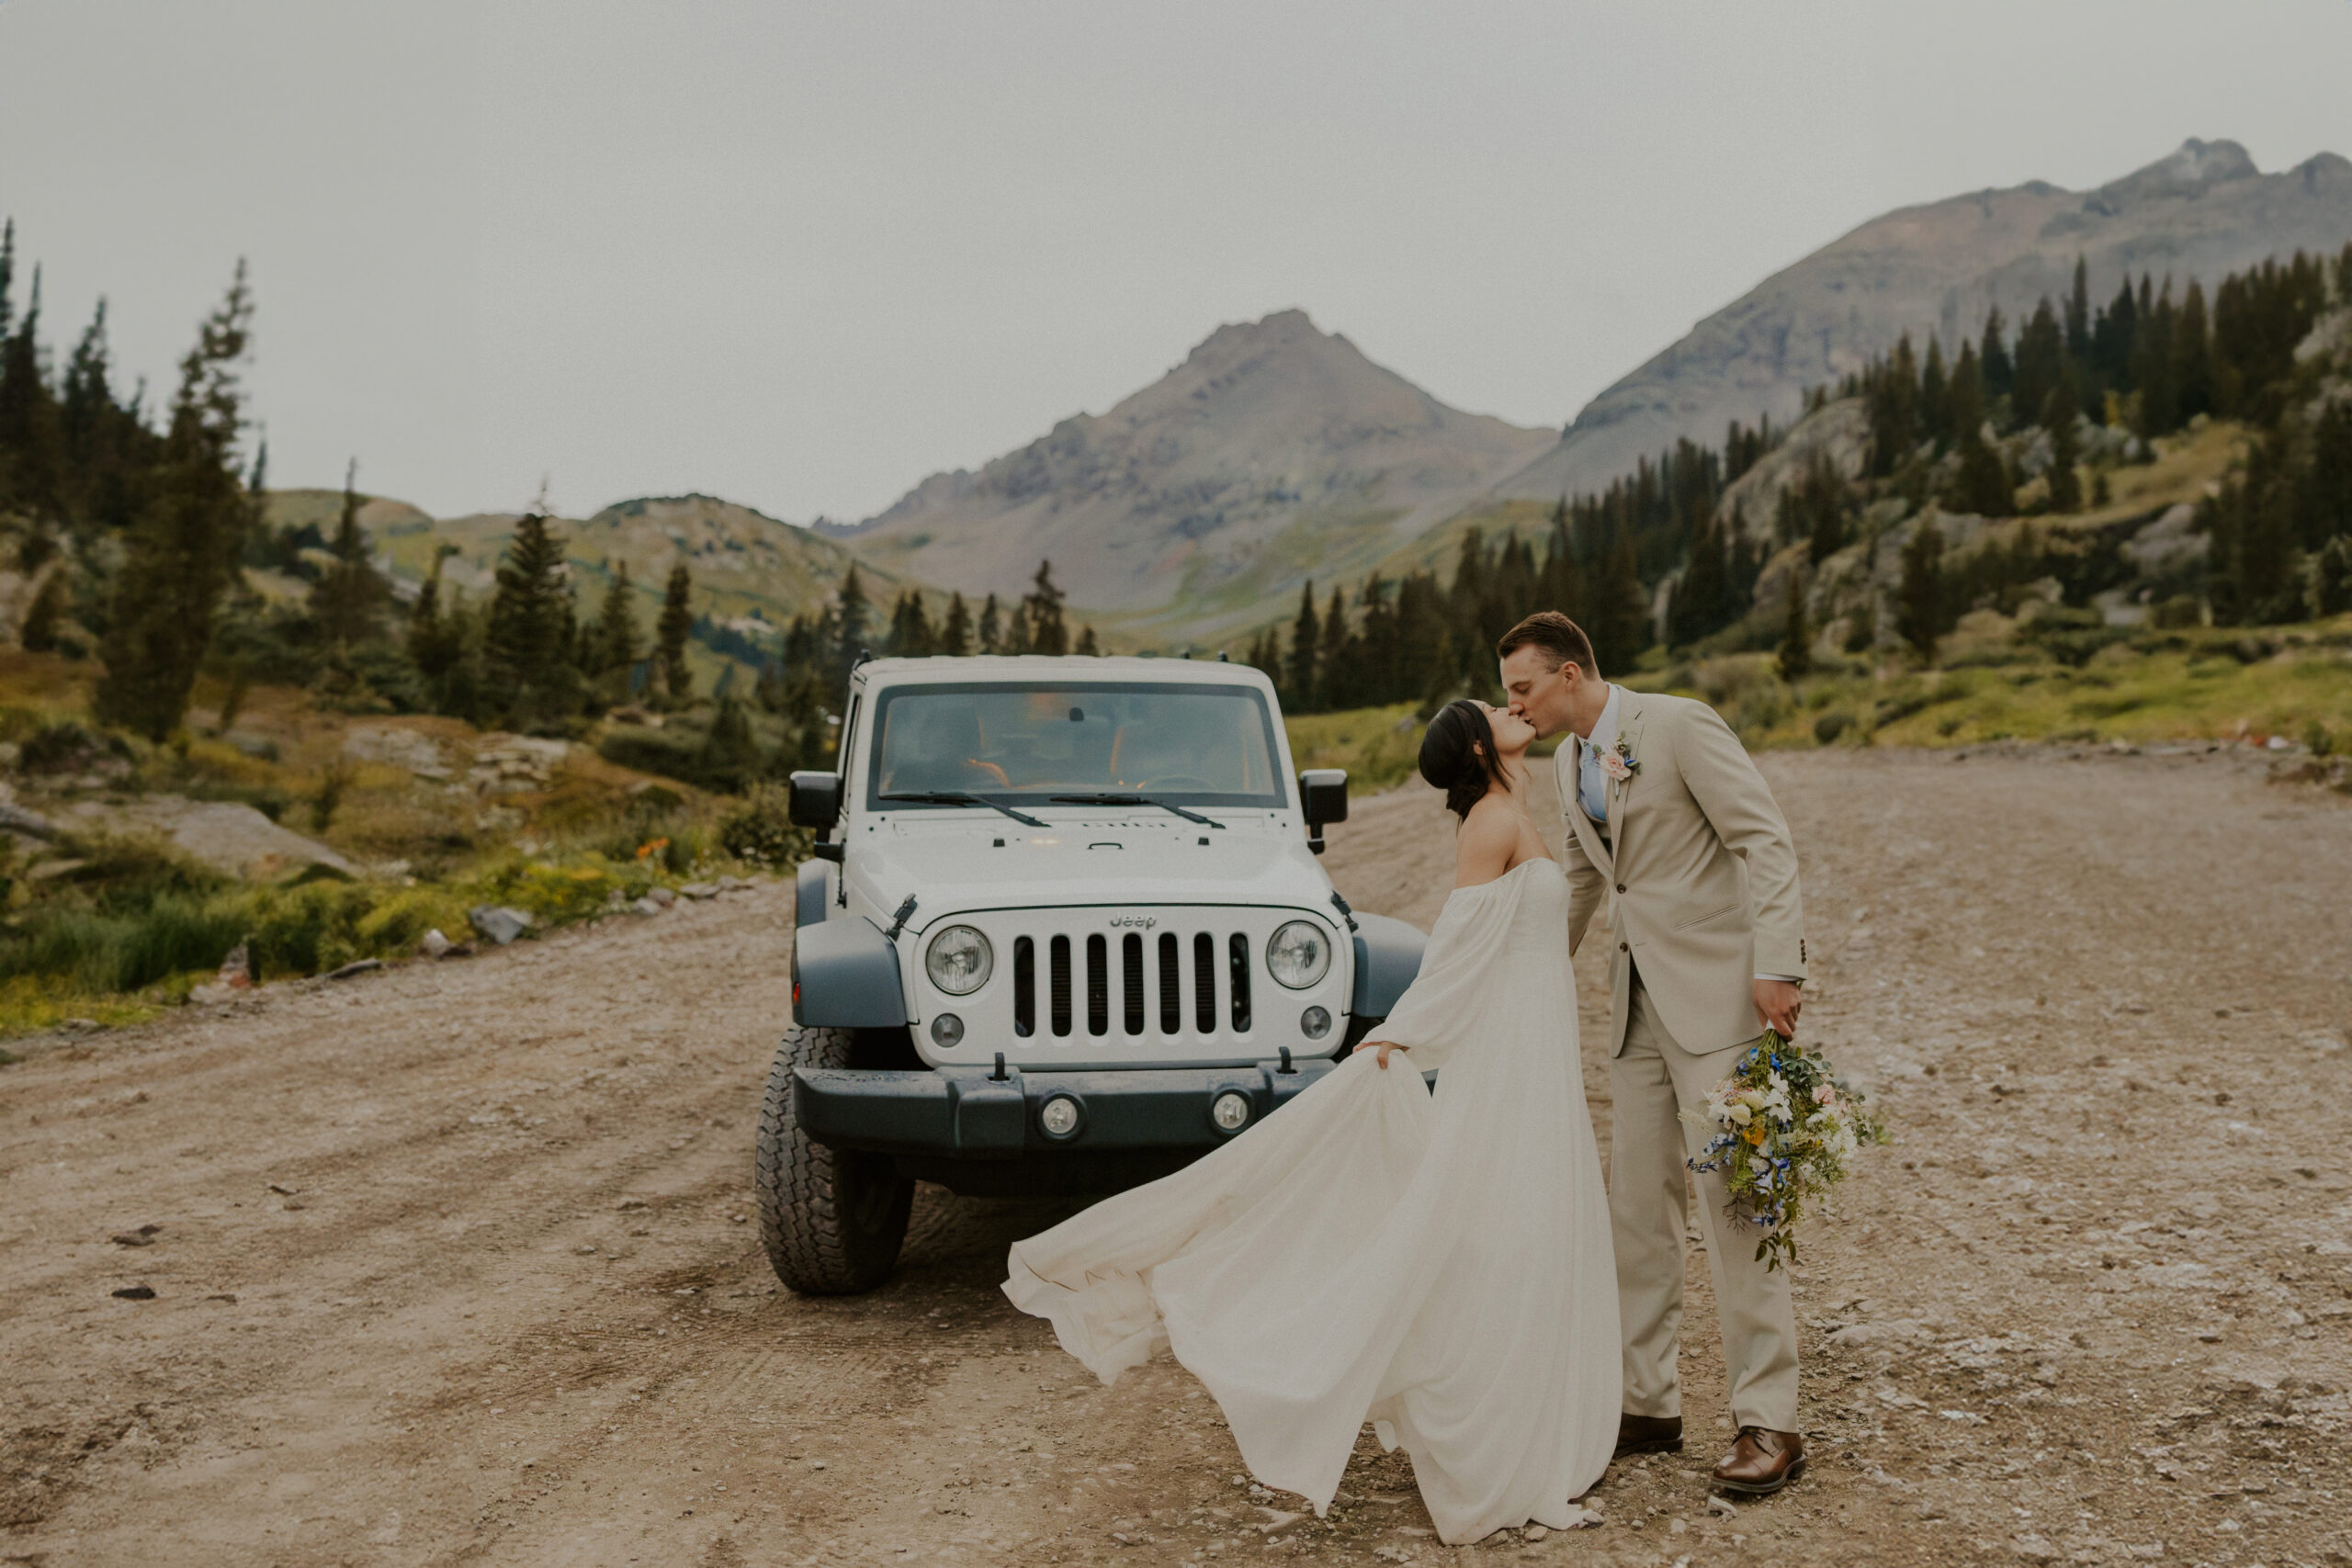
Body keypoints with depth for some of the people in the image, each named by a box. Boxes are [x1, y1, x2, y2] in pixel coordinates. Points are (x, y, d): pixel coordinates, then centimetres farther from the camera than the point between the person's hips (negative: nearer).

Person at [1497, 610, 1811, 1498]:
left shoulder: (1680, 726, -11)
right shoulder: (1568, 761, 13)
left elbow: (1766, 840, -15)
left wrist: (1776, 965, -22)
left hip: (1716, 993, -8)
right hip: (1637, 1006, 8)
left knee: (1730, 1204, -8)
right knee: (1636, 1208, 8)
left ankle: (1768, 1424, 0)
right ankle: (1647, 1405, 18)